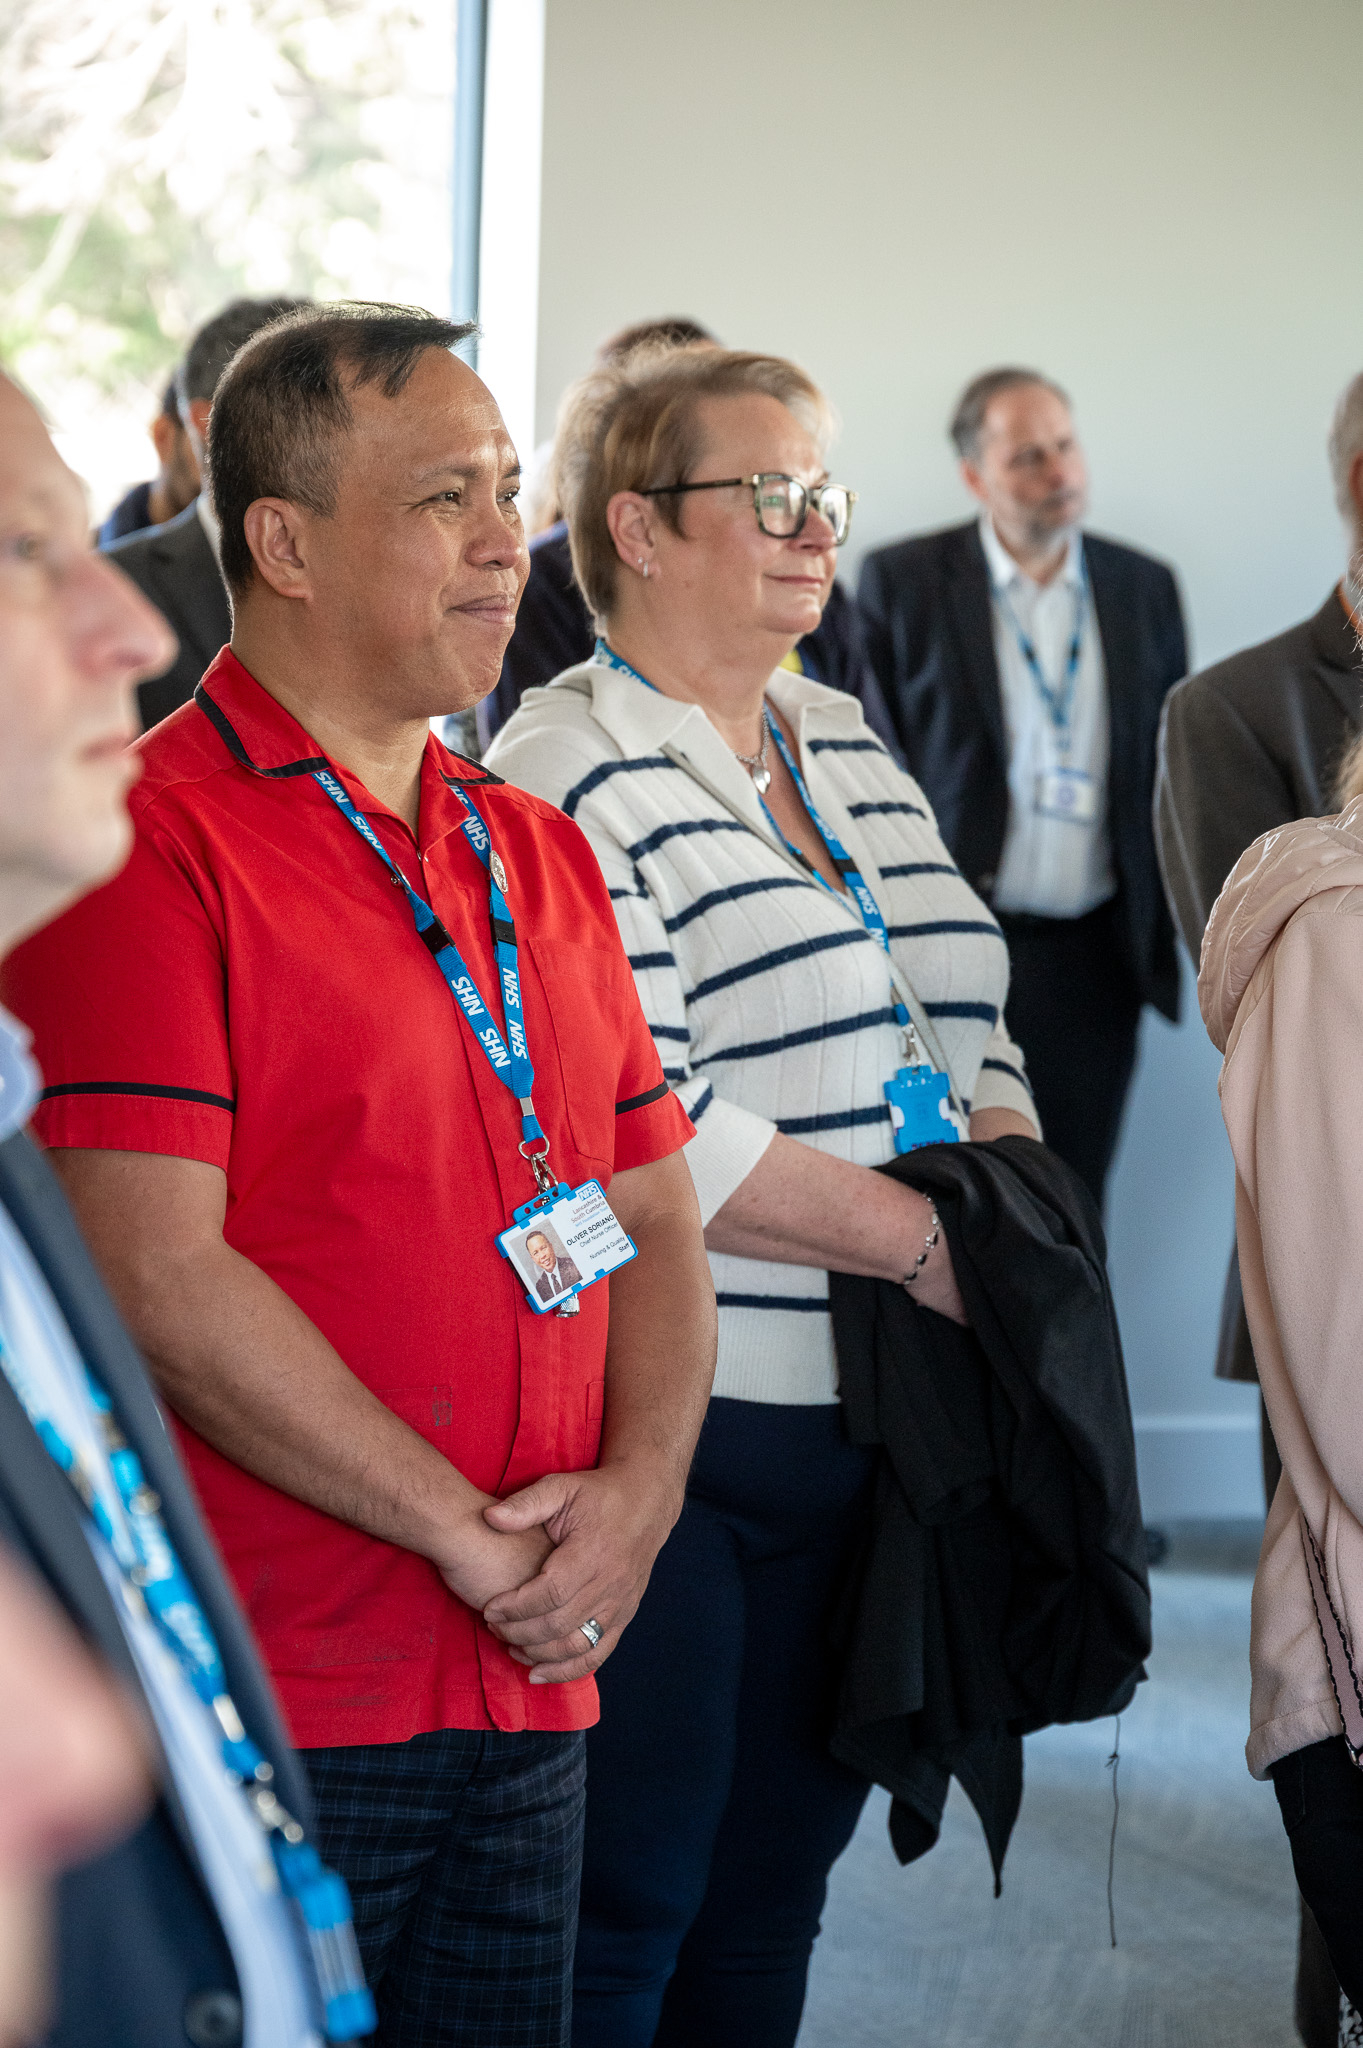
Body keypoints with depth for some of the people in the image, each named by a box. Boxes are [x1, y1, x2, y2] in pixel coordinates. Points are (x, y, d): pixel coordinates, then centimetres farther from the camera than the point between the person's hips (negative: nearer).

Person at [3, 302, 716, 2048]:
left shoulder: (540, 857, 14)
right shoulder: (152, 842, -10)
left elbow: (657, 1219, 16)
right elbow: (163, 1282, -18)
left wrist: (638, 1486, -3)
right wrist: (469, 1533, -13)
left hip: (530, 1700, 7)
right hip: (257, 1706, -7)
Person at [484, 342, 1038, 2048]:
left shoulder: (848, 744, 16)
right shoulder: (566, 778, -10)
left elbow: (970, 1037, 19)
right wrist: (923, 1239, -14)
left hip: (866, 1427, 8)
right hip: (670, 1427, -7)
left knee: (772, 1903, 15)